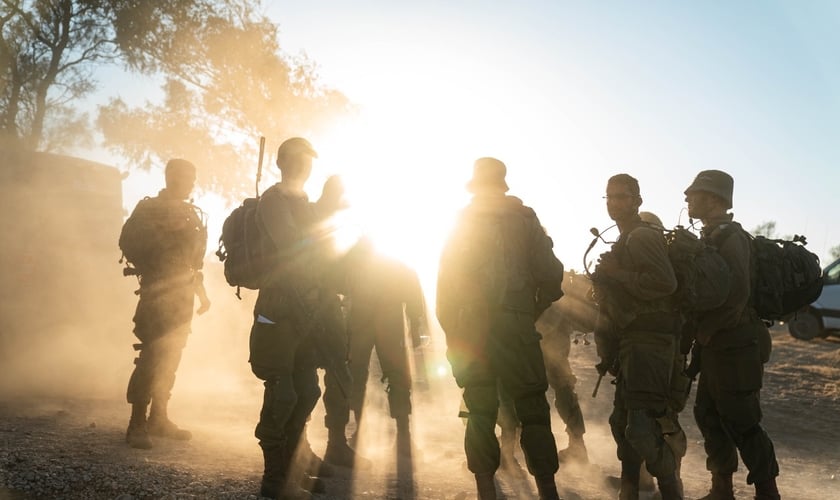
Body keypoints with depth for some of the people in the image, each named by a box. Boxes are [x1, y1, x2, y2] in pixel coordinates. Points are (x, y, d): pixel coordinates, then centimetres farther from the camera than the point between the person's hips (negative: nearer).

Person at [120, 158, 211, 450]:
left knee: (170, 359, 10)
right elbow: (129, 243, -15)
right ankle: (136, 425, -5)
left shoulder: (190, 214, 16)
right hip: (158, 294, -7)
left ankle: (158, 419, 19)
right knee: (152, 358, -11)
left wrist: (200, 290, 21)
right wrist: (153, 272, -18)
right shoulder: (149, 209, -4)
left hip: (182, 295, 7)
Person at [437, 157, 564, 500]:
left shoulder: (460, 224, 10)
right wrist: (535, 311, 11)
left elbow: (445, 281, 6)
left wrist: (451, 330, 9)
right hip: (514, 327, -2)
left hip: (469, 329, 2)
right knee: (532, 409, 4)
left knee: (480, 412, 7)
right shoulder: (524, 218, 5)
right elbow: (550, 274, -3)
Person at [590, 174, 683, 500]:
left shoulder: (642, 237, -11)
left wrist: (617, 274, -18)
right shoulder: (625, 242, 20)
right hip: (632, 342, 11)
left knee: (642, 425, -15)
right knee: (622, 421, 17)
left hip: (650, 341, -11)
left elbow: (665, 282, -26)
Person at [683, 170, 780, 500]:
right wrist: (702, 332, 10)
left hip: (734, 345, -9)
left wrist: (703, 331, -17)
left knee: (741, 423, -2)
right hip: (717, 345, 9)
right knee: (708, 414, 13)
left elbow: (736, 293, -26)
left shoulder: (729, 236, -15)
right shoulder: (711, 237, 13)